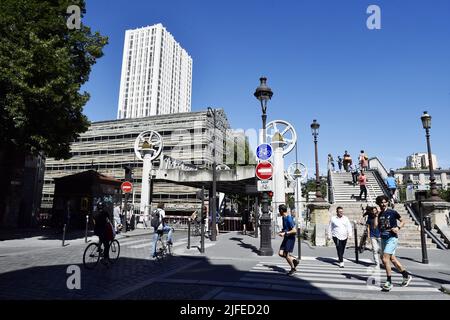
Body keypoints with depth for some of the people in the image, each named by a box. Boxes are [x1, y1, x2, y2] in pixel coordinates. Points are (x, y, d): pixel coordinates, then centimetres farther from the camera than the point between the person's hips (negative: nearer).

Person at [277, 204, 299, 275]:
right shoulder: (284, 218, 9)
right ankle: (294, 260, 20)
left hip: (290, 238, -9)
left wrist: (285, 233, -24)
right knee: (280, 253, 4)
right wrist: (281, 231, 7)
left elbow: (294, 231, -24)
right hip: (286, 238, 9)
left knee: (287, 255, -2)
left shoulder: (289, 219, -21)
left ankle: (293, 268, 20)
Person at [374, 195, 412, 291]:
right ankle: (407, 275, 34)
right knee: (392, 259, 16)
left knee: (385, 259, -13)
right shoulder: (379, 214, 7)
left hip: (392, 238, -6)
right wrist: (376, 214, -5)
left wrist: (398, 227, -12)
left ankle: (389, 282, -3)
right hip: (383, 239, 6)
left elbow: (403, 221, 6)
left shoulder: (392, 212, -5)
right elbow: (375, 226, -3)